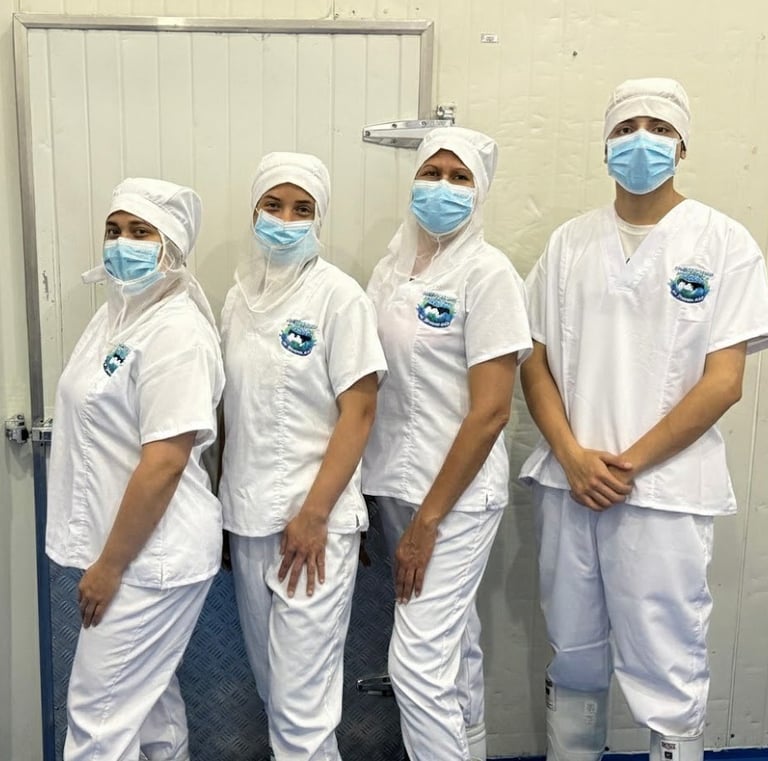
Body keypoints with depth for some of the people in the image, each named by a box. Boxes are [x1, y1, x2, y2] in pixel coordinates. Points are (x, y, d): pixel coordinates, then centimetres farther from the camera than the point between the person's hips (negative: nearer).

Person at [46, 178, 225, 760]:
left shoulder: (176, 330, -21)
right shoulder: (118, 311, 8)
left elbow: (164, 461, -24)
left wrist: (110, 564, -18)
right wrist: (103, 555, 15)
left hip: (150, 553, -9)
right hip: (123, 547, 9)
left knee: (100, 713, 3)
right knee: (148, 689, 23)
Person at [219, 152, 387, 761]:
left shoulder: (338, 295, -8)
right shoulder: (241, 296, 9)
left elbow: (359, 412, -12)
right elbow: (232, 409, 14)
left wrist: (314, 515, -16)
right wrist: (229, 502, 9)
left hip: (312, 521, -6)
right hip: (248, 518, 6)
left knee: (303, 698, 0)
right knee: (271, 681, 18)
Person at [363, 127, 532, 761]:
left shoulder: (487, 272, -12)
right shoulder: (394, 266, 7)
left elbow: (490, 411, -17)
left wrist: (428, 519, -16)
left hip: (457, 492, -6)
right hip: (396, 481, 6)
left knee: (418, 662, -4)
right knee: (453, 641, 19)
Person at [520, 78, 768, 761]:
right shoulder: (569, 242, 8)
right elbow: (536, 365, 6)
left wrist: (629, 464, -12)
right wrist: (573, 459, -7)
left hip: (664, 490, -3)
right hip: (568, 484, 3)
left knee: (668, 677, 4)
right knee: (574, 660, 16)